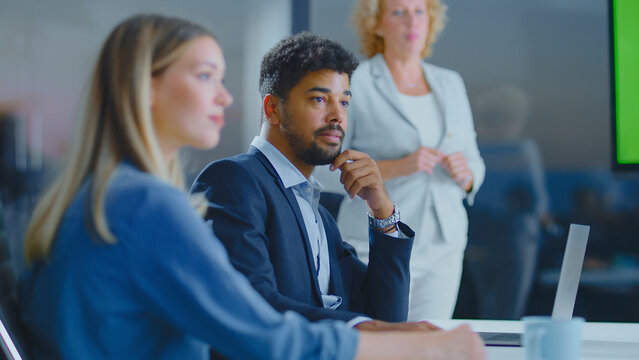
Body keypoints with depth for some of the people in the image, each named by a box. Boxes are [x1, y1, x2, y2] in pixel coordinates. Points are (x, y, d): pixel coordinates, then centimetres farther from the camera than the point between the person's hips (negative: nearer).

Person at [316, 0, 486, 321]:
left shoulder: (450, 84, 13)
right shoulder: (355, 85, -3)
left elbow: (475, 164, 18)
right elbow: (325, 171, -8)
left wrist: (465, 174, -5)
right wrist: (396, 167, -18)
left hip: (443, 248, 5)